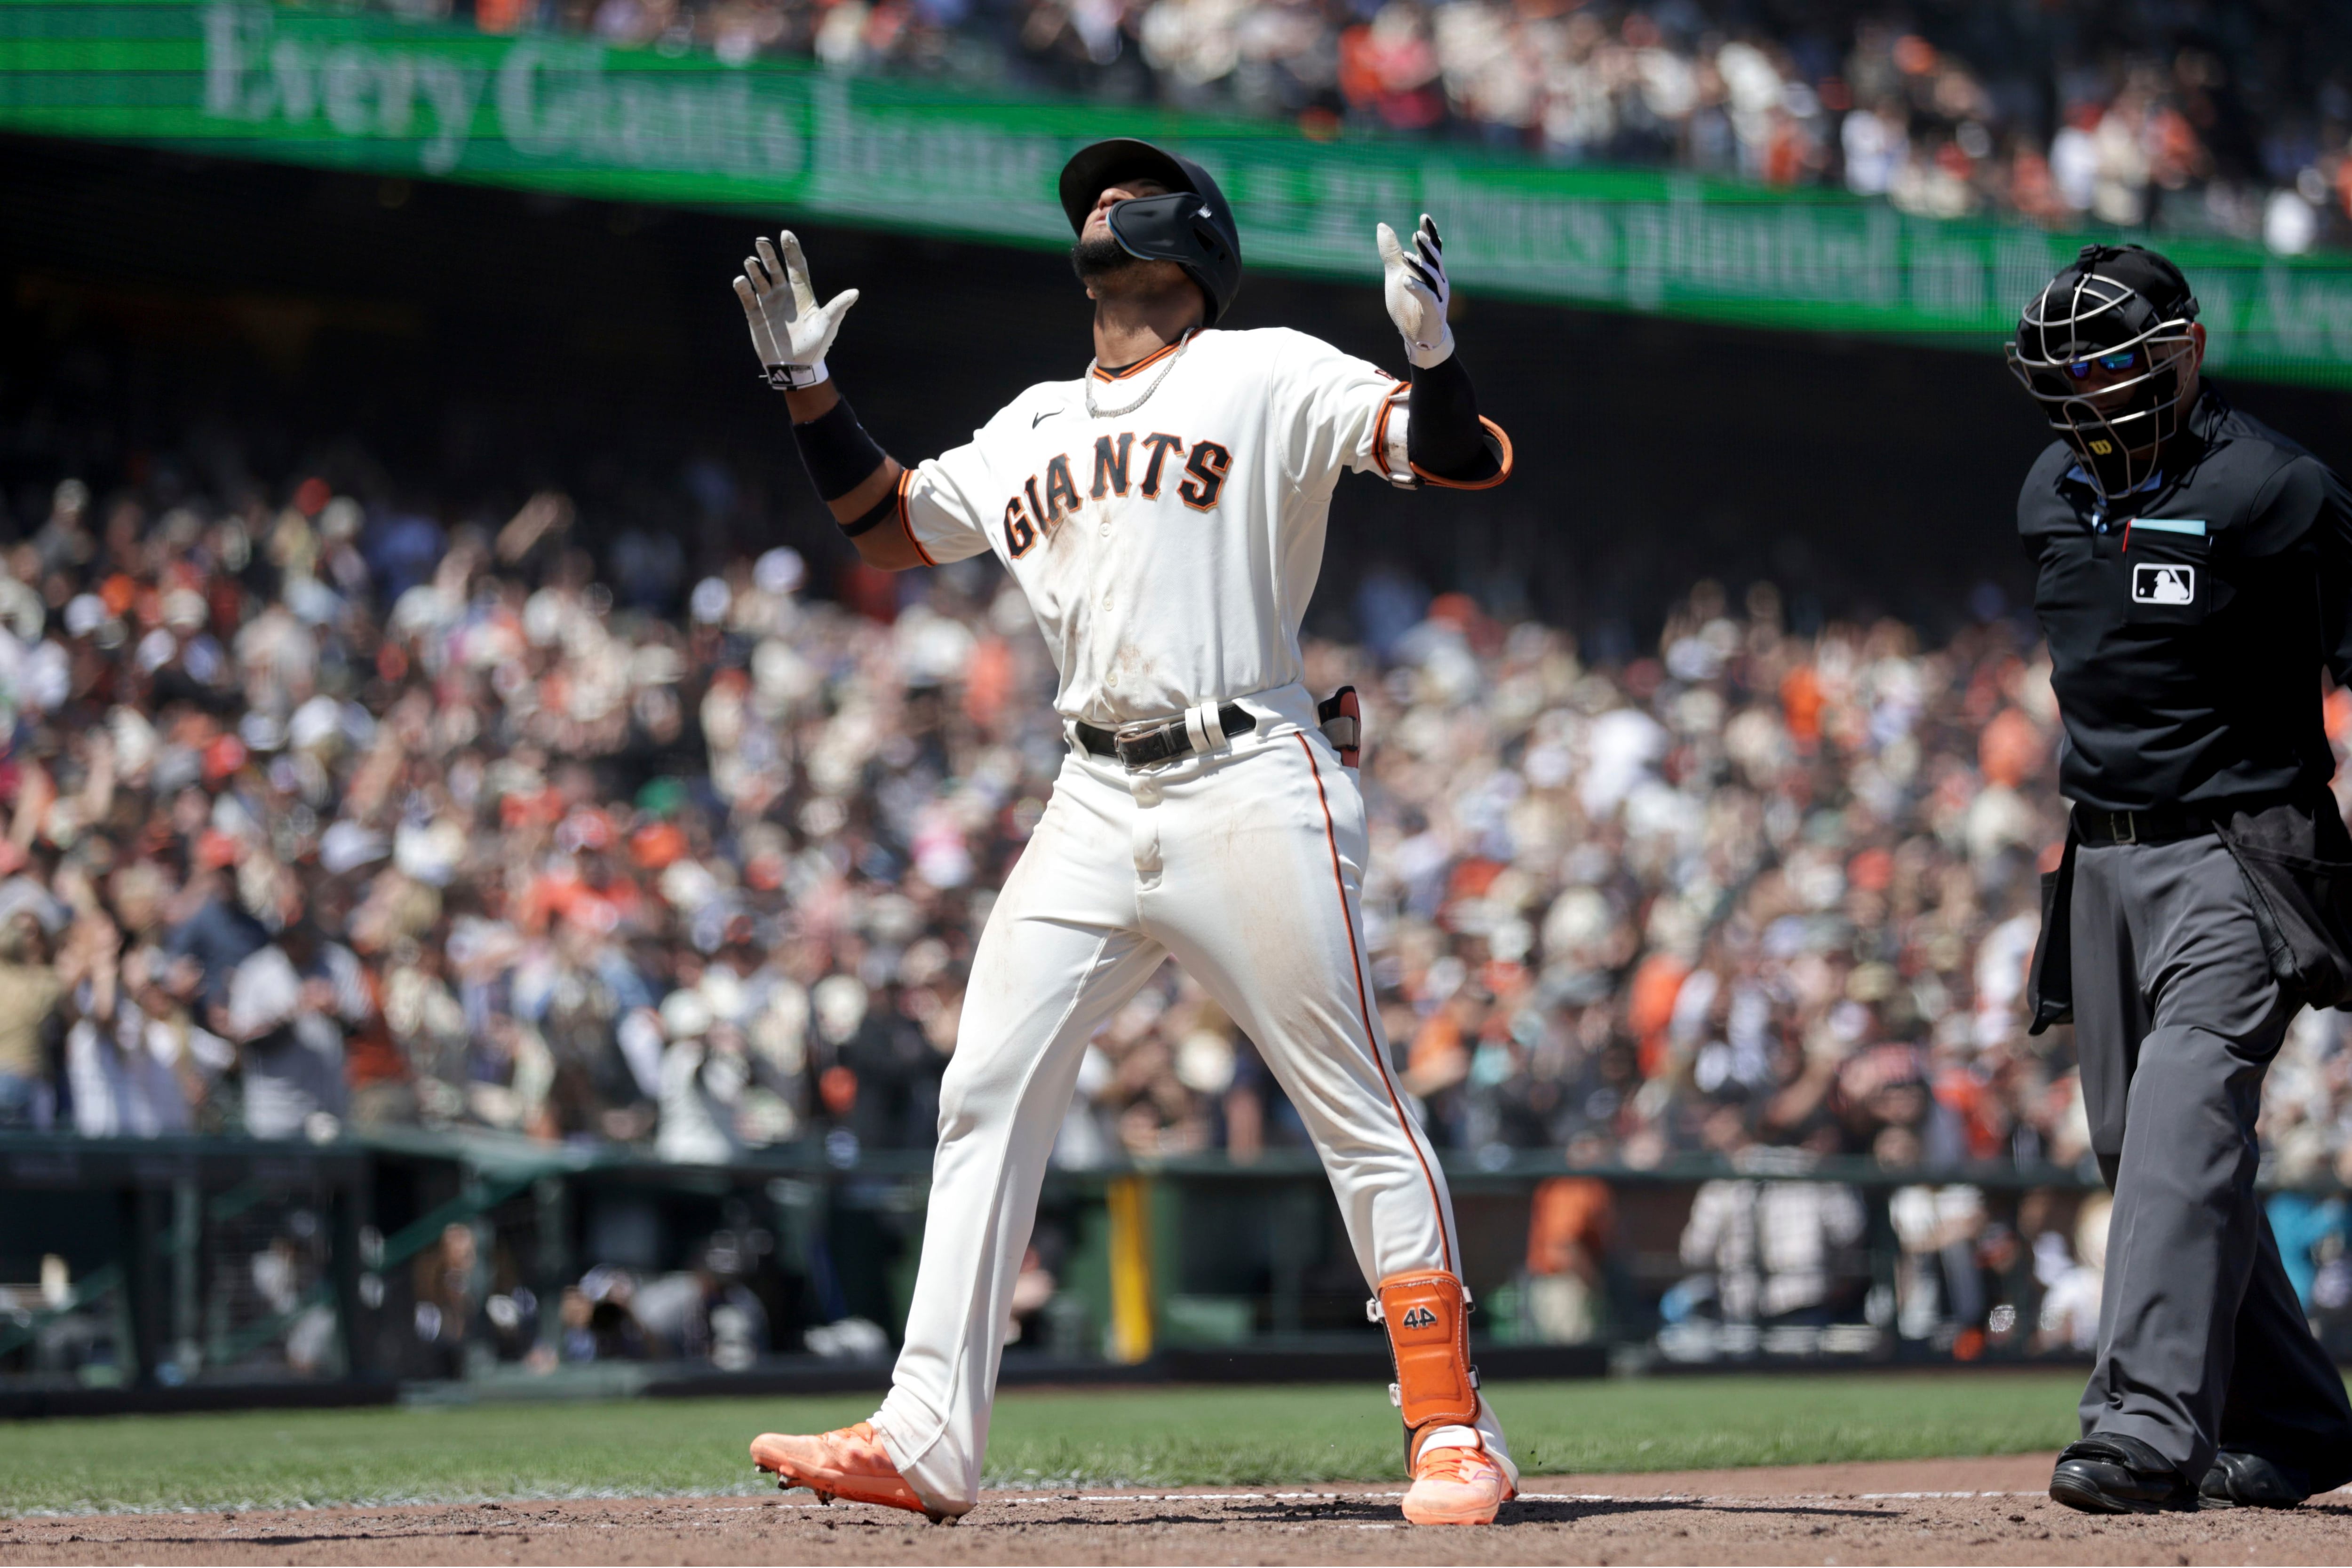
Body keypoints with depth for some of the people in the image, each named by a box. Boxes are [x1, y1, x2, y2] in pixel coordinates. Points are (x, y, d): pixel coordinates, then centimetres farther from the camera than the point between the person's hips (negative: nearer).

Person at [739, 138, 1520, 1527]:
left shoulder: (1267, 377, 2)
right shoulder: (1034, 426, 20)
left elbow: (1466, 461, -7)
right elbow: (889, 527, 32)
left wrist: (1435, 358, -27)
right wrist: (809, 391, 21)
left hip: (1253, 787, -6)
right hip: (1097, 809, 6)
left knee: (1357, 1109, -7)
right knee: (987, 1093, 0)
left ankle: (1454, 1431, -1)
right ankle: (927, 1441, 2)